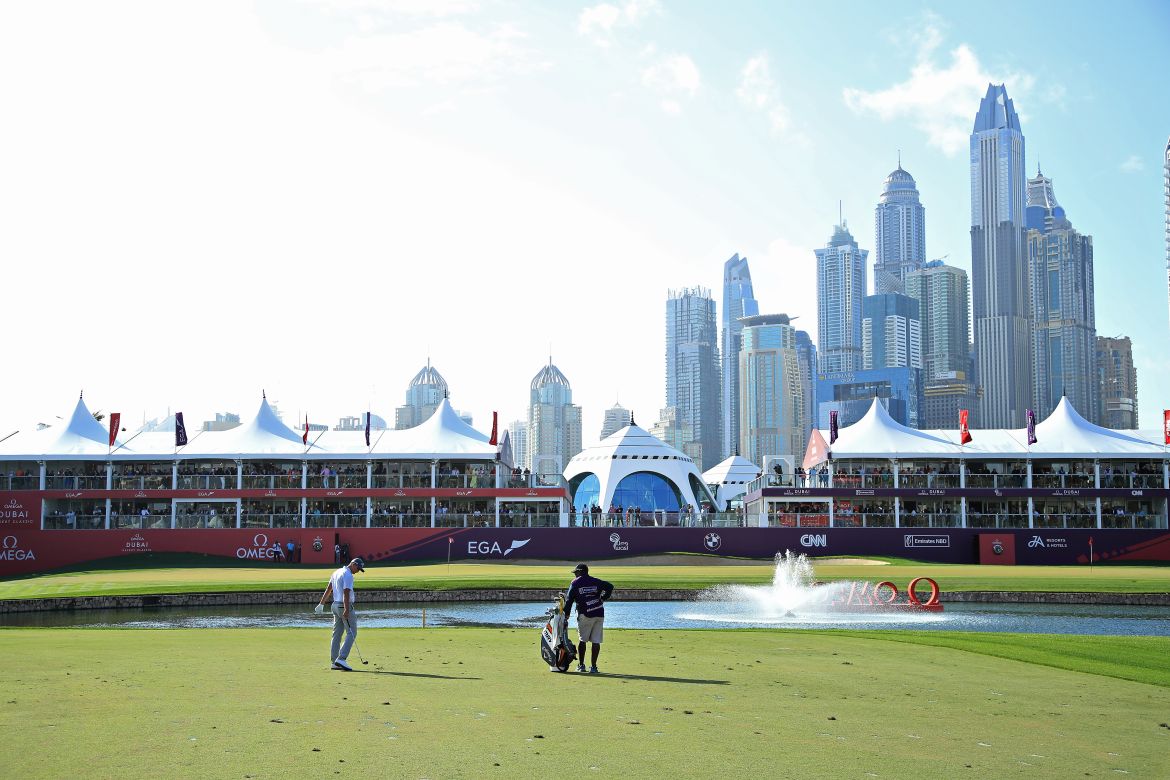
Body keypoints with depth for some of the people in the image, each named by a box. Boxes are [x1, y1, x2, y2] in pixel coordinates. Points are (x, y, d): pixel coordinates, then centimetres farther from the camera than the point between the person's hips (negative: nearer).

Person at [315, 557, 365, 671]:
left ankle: (334, 662, 9)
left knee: (337, 634, 9)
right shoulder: (348, 575, -14)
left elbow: (328, 589, 21)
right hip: (345, 606, -9)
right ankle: (341, 659, -17)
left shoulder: (337, 572, 15)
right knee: (351, 633, -6)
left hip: (335, 605, 9)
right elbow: (346, 593, -23)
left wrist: (321, 604, 28)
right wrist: (346, 610, -29)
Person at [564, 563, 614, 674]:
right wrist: (602, 599, 7)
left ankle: (581, 665, 9)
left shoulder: (575, 583, 5)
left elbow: (569, 600, 1)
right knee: (596, 641, 3)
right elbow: (610, 586, 1)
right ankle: (593, 666, 1)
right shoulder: (596, 581, 13)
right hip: (599, 614, 3)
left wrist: (566, 615, 4)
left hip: (585, 615, -3)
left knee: (582, 640, 11)